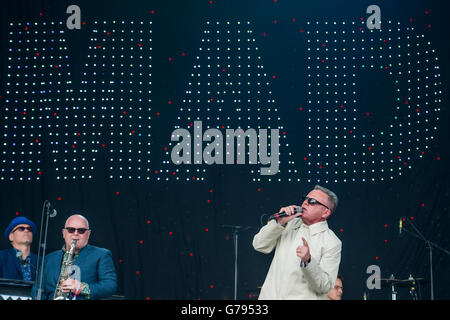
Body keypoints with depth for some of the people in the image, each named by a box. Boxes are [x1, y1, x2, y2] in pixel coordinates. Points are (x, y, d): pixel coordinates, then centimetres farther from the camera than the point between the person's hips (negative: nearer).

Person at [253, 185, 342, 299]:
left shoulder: (332, 243, -4)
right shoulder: (291, 224, 12)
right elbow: (259, 246, 5)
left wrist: (307, 261, -24)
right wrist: (280, 222, -3)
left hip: (303, 297, -4)